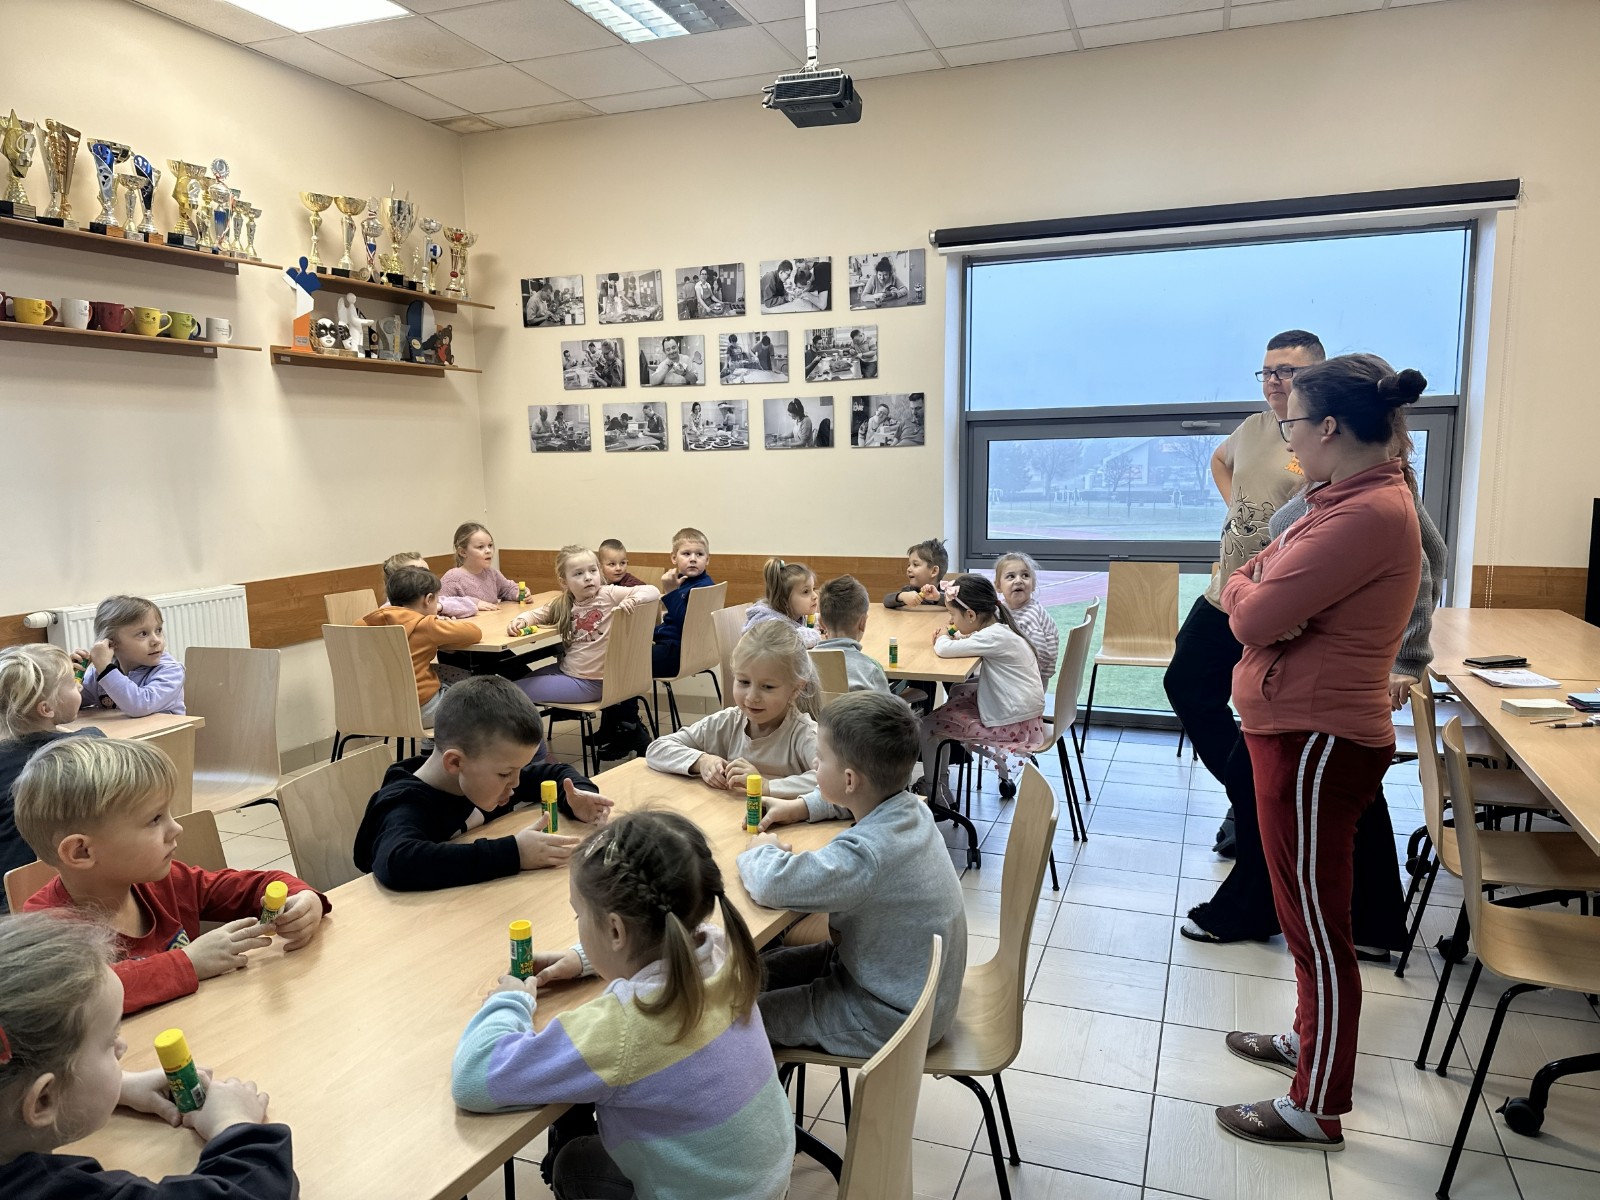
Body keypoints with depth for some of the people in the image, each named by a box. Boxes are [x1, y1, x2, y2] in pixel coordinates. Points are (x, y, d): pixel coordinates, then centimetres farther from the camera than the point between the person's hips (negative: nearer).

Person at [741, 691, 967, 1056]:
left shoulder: (866, 854, -36)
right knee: (763, 969, 16)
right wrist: (801, 807, 6)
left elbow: (772, 884, -40)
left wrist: (762, 850, -16)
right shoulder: (907, 805, -9)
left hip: (890, 1020, -9)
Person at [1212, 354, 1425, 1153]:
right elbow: (1242, 593, 13)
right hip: (1300, 728, 10)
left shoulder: (1369, 514, -23)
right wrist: (1256, 589, -8)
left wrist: (1247, 589, -5)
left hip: (1316, 741, -10)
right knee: (1309, 909, 23)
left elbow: (1253, 615, -25)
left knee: (1315, 921, 2)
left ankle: (1316, 1110, 17)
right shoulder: (1356, 498, 11)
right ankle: (1311, 1039, 42)